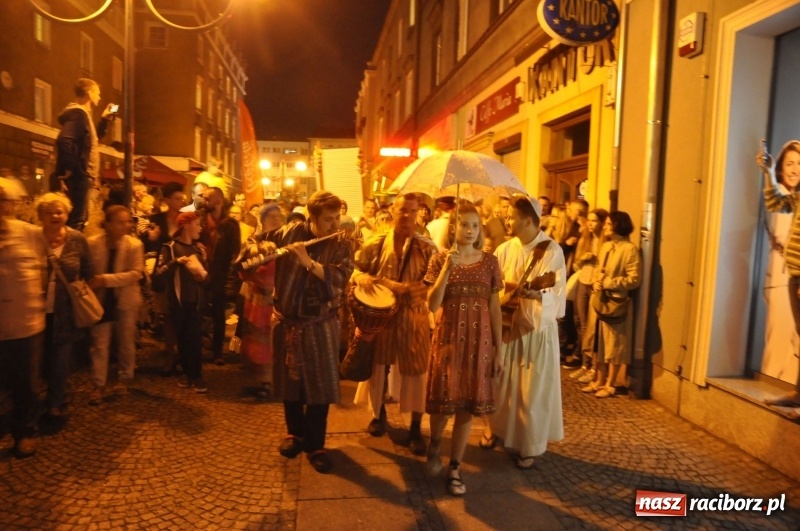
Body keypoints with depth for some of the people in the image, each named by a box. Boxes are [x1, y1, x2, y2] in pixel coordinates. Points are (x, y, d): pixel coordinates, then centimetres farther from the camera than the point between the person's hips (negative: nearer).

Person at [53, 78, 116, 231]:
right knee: (77, 218, -12)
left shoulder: (82, 113, 20)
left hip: (79, 175, 11)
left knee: (78, 217, 14)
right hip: (77, 175, -11)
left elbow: (91, 140, 34)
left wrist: (104, 120, 29)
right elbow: (64, 141, -27)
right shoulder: (78, 113, -12)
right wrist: (71, 170, -22)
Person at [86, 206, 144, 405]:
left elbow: (136, 273, -19)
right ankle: (98, 385, 9)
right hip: (101, 299, 1)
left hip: (126, 299, 0)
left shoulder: (135, 244, -12)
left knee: (126, 342, 12)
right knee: (99, 344, 3)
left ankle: (124, 379, 29)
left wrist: (106, 279, -26)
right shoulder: (92, 243, -8)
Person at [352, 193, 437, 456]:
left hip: (413, 316, -1)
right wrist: (362, 277, -19)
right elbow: (355, 268, 5)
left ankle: (416, 428, 17)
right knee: (377, 364, 14)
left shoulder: (427, 248, -4)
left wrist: (401, 288, -25)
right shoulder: (375, 244, 0)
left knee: (416, 370, 2)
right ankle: (378, 414, 36)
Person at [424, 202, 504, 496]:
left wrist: (499, 349, 1)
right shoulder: (440, 259, -2)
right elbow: (432, 305, -12)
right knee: (443, 399, 3)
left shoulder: (490, 262, 2)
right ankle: (434, 443, 37)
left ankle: (454, 468, 21)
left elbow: (495, 308, 3)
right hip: (448, 337, -1)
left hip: (478, 339, 1)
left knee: (468, 404, 5)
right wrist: (448, 268, -20)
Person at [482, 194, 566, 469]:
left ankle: (530, 446, 19)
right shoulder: (505, 249, 2)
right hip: (507, 324, 4)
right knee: (501, 381, 14)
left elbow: (558, 293, -17)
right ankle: (497, 428, 35)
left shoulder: (552, 250, -12)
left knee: (532, 388, 4)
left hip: (537, 328, -4)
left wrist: (537, 294, -33)